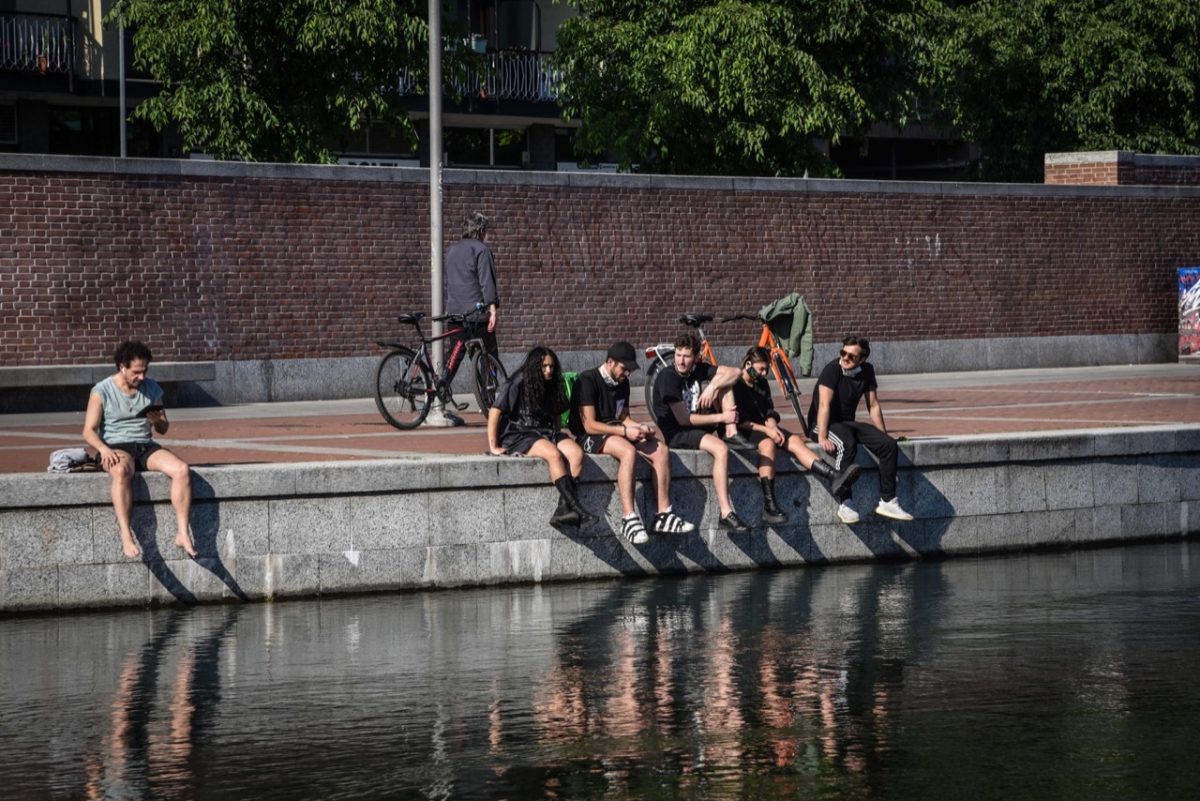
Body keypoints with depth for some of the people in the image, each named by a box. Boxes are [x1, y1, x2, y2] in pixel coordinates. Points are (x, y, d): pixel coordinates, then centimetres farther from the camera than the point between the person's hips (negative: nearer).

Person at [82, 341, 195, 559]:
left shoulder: (152, 389, 11)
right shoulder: (102, 392, -2)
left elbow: (164, 429, 18)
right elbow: (89, 431, -5)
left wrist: (158, 421, -7)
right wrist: (103, 448, -25)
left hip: (146, 446, 4)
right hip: (116, 448, -4)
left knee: (182, 470, -26)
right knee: (122, 471, -41)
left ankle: (183, 533, -25)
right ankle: (126, 536, -45)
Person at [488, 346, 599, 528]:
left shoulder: (551, 387, 14)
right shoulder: (518, 384, -6)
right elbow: (495, 412, -9)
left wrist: (556, 437, 12)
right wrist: (493, 447, -11)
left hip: (546, 433, 6)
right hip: (518, 436, -6)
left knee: (576, 453, -24)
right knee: (553, 454, -34)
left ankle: (563, 509, -35)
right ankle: (576, 509, -38)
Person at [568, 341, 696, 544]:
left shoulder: (622, 383, 12)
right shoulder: (588, 381, -13)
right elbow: (589, 425, -19)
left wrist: (641, 427, -5)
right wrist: (625, 431, -24)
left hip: (615, 432, 8)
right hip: (589, 437, -8)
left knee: (661, 450, -13)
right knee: (628, 451, -36)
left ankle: (663, 516, -15)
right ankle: (629, 519, -41)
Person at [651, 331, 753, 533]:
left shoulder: (699, 370, 2)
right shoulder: (668, 378, -18)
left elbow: (735, 372, -2)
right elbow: (684, 419, -21)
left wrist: (713, 386, -20)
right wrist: (721, 417, -19)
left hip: (700, 425, 7)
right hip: (676, 435, -7)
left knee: (720, 379, -3)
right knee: (720, 449, -35)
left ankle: (731, 434, -13)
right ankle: (726, 514, -38)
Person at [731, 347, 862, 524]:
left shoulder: (762, 385, 17)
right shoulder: (735, 385, -7)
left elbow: (769, 413, 15)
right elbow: (738, 420, -14)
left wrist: (773, 427, -8)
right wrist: (765, 429, -19)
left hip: (762, 428, 8)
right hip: (741, 431, -7)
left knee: (794, 440, -18)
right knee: (767, 443, -37)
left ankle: (834, 478, -36)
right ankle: (769, 506, -44)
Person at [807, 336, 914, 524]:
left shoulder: (867, 371, 1)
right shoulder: (832, 369, -17)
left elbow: (873, 406, 8)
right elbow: (824, 405, -24)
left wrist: (883, 435, 5)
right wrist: (822, 438, -33)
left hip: (848, 423, 7)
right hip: (823, 424, -7)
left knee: (889, 445, -13)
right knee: (847, 445, -38)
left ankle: (887, 501, -10)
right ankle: (845, 505, -35)